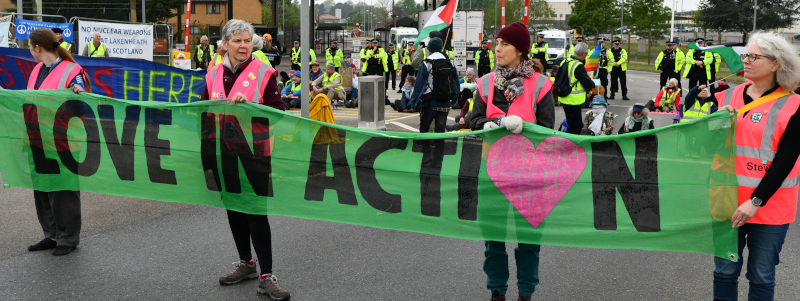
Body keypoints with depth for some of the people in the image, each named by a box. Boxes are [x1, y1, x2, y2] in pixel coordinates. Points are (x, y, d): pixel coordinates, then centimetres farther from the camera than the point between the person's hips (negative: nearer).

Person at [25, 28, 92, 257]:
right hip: (37, 141, 8)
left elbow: (81, 106, -14)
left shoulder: (72, 72, -12)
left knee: (62, 190, 2)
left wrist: (78, 94, -33)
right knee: (42, 188, 13)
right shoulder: (38, 70, 13)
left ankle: (68, 238, 15)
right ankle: (52, 236, 26)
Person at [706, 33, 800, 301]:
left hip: (769, 206, -3)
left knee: (761, 276, 9)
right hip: (728, 199, 3)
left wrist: (756, 201, -17)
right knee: (725, 270, 10)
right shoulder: (728, 97, 4)